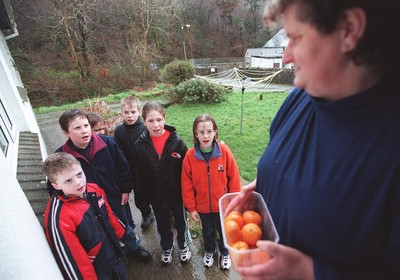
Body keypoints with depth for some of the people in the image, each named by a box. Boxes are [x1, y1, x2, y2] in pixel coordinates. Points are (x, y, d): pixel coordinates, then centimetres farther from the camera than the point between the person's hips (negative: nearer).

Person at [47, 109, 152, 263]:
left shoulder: (107, 142, -18)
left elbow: (123, 167, -6)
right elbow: (54, 188, -7)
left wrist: (125, 190, -1)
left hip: (116, 199, 1)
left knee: (126, 228, 24)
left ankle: (134, 247, 54)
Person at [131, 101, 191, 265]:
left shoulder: (176, 141, -17)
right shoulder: (140, 145, -12)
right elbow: (137, 174, -2)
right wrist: (143, 194, -1)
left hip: (177, 194, -1)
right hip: (155, 196, 2)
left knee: (181, 222, 21)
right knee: (163, 225, 24)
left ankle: (184, 246, 50)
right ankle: (167, 248, 53)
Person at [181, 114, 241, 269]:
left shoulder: (224, 151, -20)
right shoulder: (190, 156, -17)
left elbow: (234, 177, -10)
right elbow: (187, 184, -8)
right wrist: (191, 208, -3)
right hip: (202, 205, 1)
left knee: (224, 231, 22)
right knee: (208, 231, 24)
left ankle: (225, 253, 52)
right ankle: (209, 252, 54)